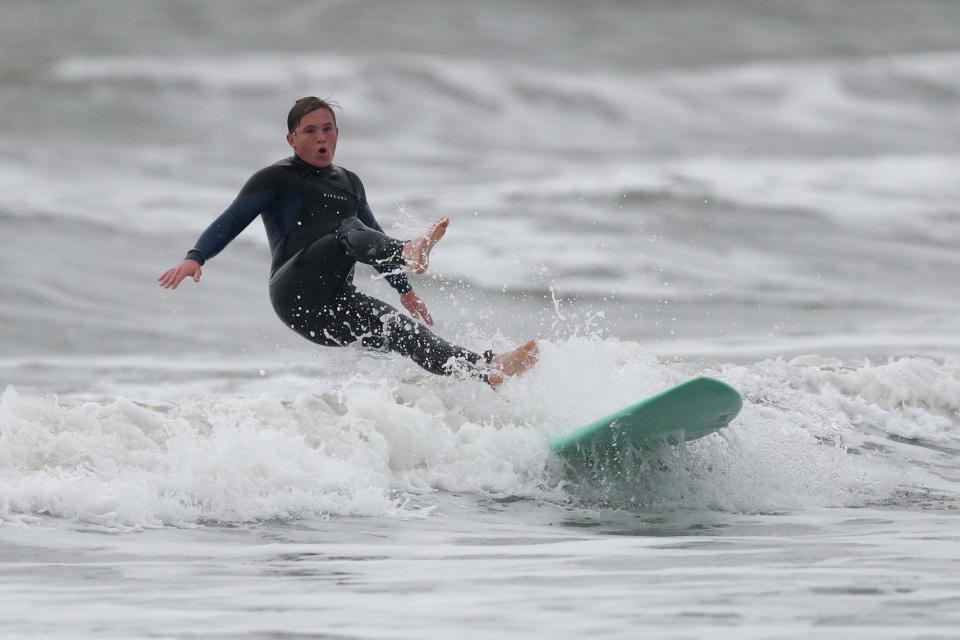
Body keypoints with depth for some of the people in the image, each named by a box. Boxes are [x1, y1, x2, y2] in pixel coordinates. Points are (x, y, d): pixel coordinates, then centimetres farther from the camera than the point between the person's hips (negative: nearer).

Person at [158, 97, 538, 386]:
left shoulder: (348, 183, 27)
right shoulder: (276, 179, 8)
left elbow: (374, 241, 37)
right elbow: (232, 220, -1)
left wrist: (405, 291, 35)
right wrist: (195, 258, -18)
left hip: (334, 306, 6)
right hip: (297, 293, -6)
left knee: (406, 331, -14)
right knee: (347, 231, -29)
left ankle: (490, 371, -28)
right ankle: (408, 255, -59)